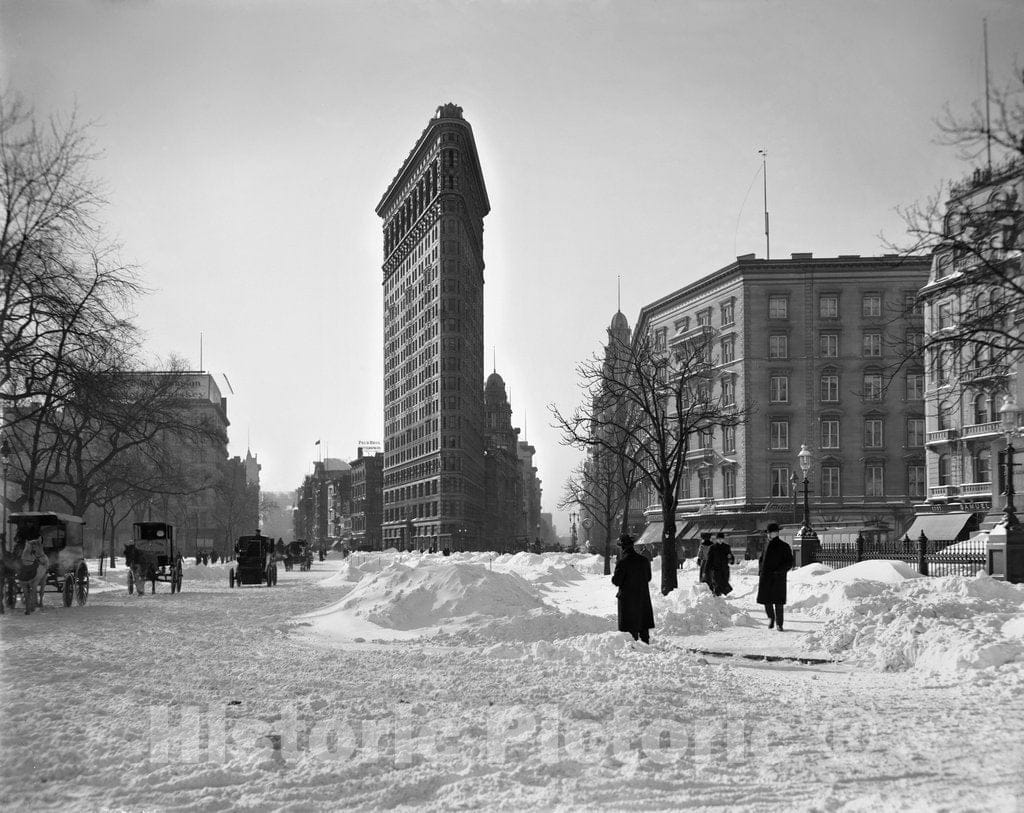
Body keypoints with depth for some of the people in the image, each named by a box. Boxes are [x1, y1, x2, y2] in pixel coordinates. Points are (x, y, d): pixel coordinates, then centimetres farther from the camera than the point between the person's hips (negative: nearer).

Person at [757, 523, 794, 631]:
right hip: (765, 578, 4)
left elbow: (789, 562, -4)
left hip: (778, 578, -4)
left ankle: (779, 623, 4)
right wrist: (760, 572, 7)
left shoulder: (784, 547, -1)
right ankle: (770, 617, 29)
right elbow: (761, 560, 23)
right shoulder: (767, 546, 14)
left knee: (778, 601, -5)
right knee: (766, 600, 4)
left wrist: (779, 571, -17)